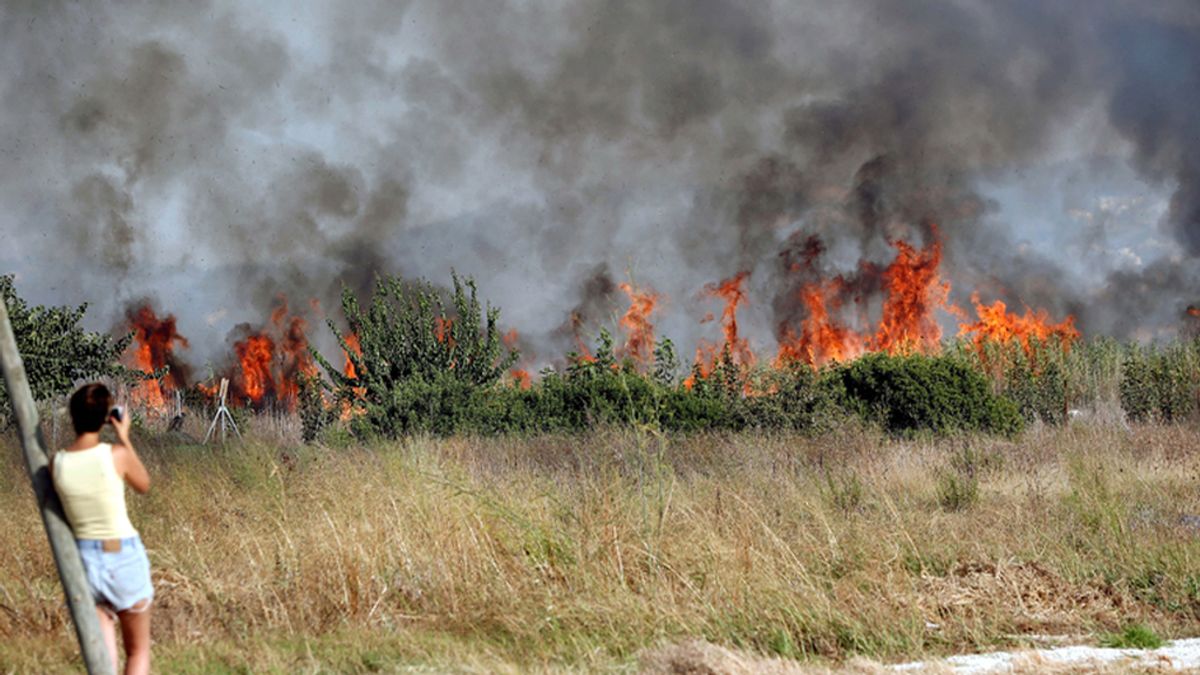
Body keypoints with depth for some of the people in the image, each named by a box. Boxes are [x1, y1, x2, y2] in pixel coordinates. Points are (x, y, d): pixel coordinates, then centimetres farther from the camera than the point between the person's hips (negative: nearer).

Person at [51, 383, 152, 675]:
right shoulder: (117, 454, -16)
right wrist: (124, 438, 9)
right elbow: (143, 485, 5)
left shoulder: (57, 463, -7)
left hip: (84, 559, 3)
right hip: (124, 558, -3)